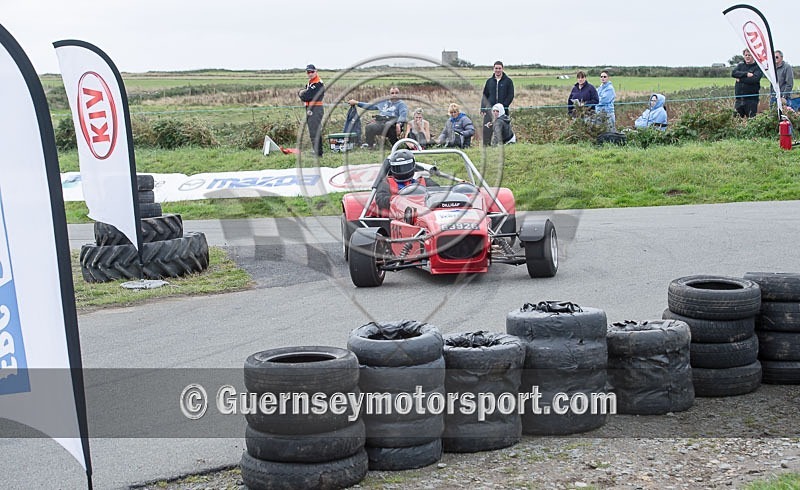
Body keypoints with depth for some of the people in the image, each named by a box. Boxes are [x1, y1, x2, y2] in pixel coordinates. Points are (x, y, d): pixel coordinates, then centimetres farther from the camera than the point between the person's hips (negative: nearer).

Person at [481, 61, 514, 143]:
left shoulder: (508, 81, 4)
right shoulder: (489, 81, 12)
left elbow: (511, 96, -1)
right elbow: (485, 96, 13)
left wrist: (503, 105, -13)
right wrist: (483, 108, 1)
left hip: (503, 110, -2)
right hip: (490, 110, 2)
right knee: (487, 130, -6)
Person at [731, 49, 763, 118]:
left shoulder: (757, 67, 1)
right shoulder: (740, 65, 16)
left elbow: (755, 79, -15)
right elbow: (733, 73, -3)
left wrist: (740, 79, -9)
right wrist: (746, 74, -14)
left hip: (751, 98, -4)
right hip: (739, 98, 4)